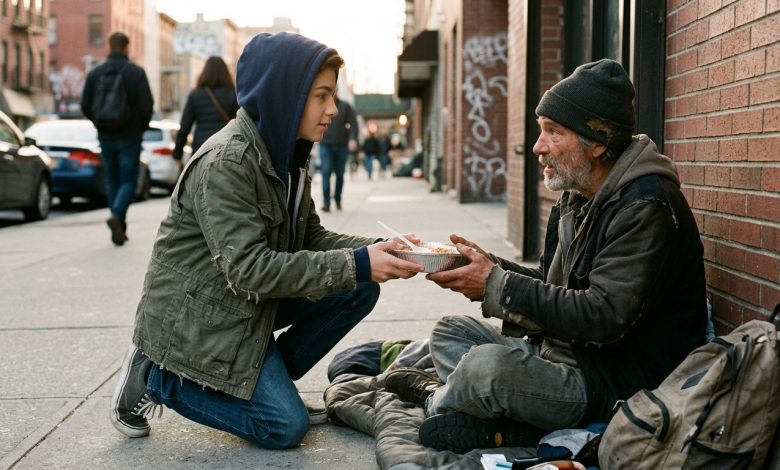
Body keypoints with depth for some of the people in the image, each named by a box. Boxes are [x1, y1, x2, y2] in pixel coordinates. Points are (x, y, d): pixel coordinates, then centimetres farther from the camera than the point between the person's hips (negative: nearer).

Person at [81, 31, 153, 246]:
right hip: (130, 137, -3)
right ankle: (116, 216, -22)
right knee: (128, 181, 3)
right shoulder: (136, 72, -7)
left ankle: (119, 229, 14)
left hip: (106, 137, 3)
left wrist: (100, 124, 15)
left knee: (112, 182, 14)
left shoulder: (95, 73, 2)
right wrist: (142, 126, 6)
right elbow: (147, 104, -12)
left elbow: (85, 106, 0)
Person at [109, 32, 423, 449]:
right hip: (196, 316, -8)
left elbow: (312, 238, 6)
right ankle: (154, 378, 2)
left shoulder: (286, 156, 4)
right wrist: (355, 265, -32)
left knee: (358, 291, -4)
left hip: (251, 303, 9)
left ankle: (265, 378, 7)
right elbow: (249, 269, -30)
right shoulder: (225, 163, -25)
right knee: (286, 426, -11)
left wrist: (376, 249, -12)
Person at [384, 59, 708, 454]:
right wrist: (489, 265, 0)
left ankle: (438, 397, 5)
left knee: (486, 364, -31)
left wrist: (499, 285, -22)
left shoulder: (644, 208, -20)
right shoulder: (576, 197, 11)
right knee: (450, 332, 13)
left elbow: (606, 316, -27)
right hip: (564, 353, 10)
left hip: (618, 386, -10)